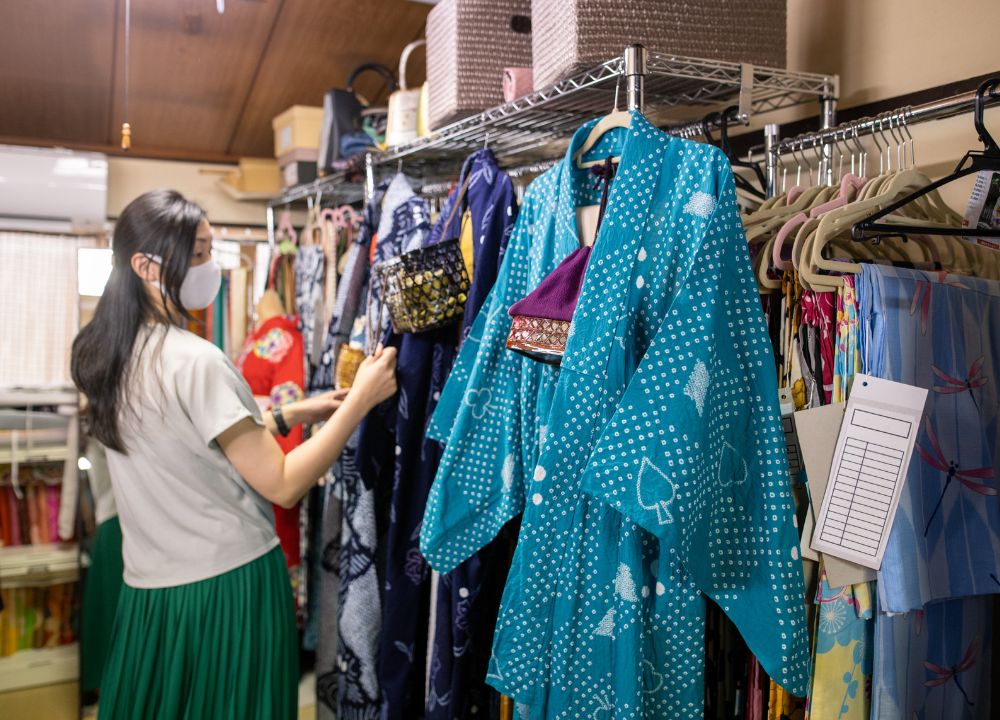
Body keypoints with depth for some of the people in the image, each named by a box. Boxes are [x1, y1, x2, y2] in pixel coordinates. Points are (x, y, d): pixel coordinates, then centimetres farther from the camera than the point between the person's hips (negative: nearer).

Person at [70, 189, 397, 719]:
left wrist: (286, 416, 12)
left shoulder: (106, 355, 4)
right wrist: (360, 400, -15)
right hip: (227, 585, -7)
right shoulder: (196, 360, -22)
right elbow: (283, 485, -19)